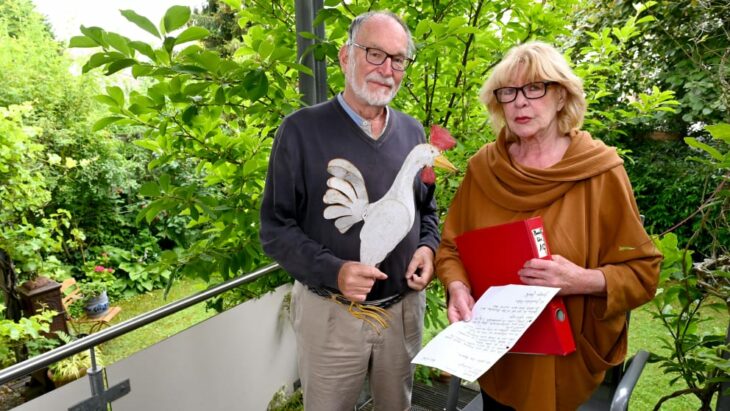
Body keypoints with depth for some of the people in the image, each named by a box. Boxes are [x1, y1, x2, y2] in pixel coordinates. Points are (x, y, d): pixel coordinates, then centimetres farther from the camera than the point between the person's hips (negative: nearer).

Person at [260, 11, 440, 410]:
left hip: (404, 308, 5)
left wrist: (428, 247, -7)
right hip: (330, 313, -4)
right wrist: (332, 271, -26)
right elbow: (275, 227, -12)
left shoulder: (413, 132, 4)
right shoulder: (302, 129, -12)